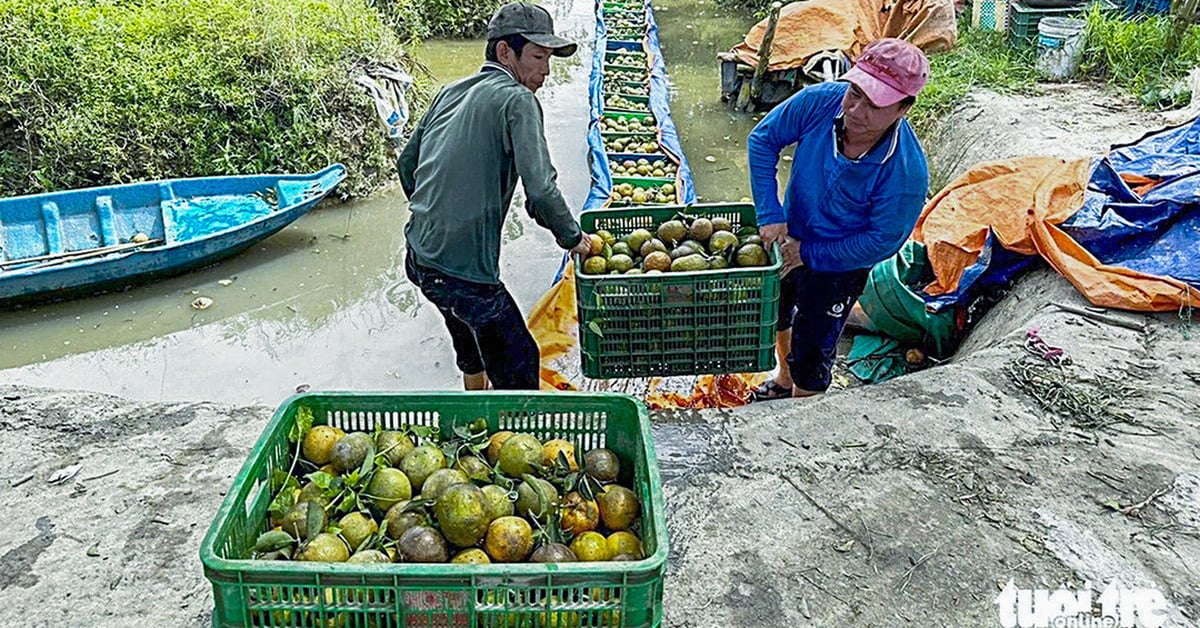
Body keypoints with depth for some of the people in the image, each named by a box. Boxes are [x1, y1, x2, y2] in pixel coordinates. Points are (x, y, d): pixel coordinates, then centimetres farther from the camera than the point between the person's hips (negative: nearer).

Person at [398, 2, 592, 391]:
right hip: (463, 270, -9)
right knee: (518, 361, 3)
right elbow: (540, 191, -22)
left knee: (473, 333, 32)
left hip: (420, 258, 10)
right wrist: (572, 238, -6)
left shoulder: (450, 93, 12)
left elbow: (406, 163, 20)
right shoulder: (517, 100, -12)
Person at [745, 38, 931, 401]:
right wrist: (769, 213, -20)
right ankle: (785, 380, 60)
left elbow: (881, 242, -24)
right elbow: (763, 139, -13)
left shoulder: (906, 172, -35)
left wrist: (809, 254, -20)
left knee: (811, 354, 8)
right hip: (790, 235, 6)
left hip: (840, 264, -5)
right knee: (775, 311, 30)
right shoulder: (820, 101, -26)